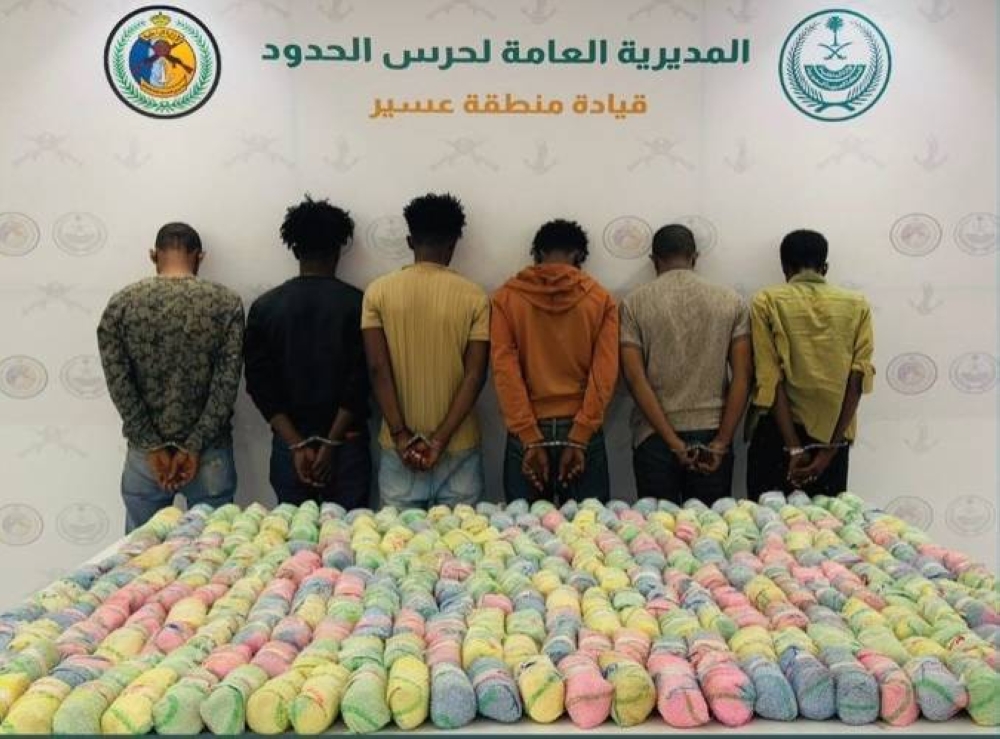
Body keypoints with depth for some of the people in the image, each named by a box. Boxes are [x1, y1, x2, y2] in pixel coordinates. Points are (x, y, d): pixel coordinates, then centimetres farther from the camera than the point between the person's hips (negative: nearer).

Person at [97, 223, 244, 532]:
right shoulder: (226, 303, -5)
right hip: (208, 451, -1)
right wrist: (194, 447, -9)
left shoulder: (121, 304, -3)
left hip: (146, 451, 1)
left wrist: (153, 447, -5)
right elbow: (227, 382, -10)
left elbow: (119, 383, -7)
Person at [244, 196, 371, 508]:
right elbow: (360, 381, -11)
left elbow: (260, 385, -3)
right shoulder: (356, 304, -5)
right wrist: (331, 443, -8)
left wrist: (297, 444, -5)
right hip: (346, 443, -2)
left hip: (289, 443, 2)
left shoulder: (265, 307, 1)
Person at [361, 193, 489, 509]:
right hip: (459, 447, -1)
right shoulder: (474, 296, -4)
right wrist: (440, 439, -11)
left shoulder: (379, 291, -2)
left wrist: (401, 435, -9)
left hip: (398, 446, 1)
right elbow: (475, 375, -10)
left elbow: (378, 369, -9)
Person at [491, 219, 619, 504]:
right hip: (582, 433, 0)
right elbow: (604, 373, -7)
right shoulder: (600, 298, 2)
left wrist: (531, 439, -9)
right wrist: (579, 437, -8)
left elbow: (505, 370, -7)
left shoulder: (506, 297, 1)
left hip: (527, 434, 0)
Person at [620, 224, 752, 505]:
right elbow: (743, 376, -4)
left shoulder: (635, 303, -1)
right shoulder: (732, 301, 3)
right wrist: (721, 442, -6)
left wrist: (673, 442, -10)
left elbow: (635, 377, -9)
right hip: (711, 435, 1)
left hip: (654, 438, -1)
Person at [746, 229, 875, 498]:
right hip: (832, 435, 2)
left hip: (778, 433, -2)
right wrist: (831, 447, -8)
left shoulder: (766, 302, -2)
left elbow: (770, 379, -10)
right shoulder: (857, 305, 5)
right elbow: (857, 381, -5)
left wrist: (794, 447, -11)